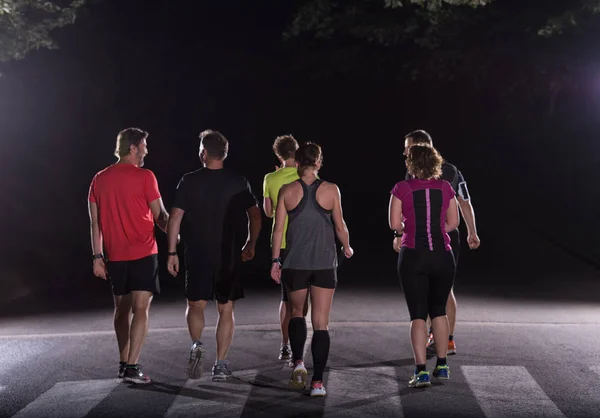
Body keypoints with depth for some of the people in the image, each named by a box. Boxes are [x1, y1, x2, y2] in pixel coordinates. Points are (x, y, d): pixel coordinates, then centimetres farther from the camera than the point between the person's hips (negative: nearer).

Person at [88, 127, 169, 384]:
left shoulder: (99, 179, 6)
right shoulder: (144, 177, -9)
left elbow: (95, 222, 6)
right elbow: (160, 216, -4)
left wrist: (97, 256, 10)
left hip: (115, 256, 5)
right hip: (143, 254, -5)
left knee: (122, 309, 16)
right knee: (140, 309, -4)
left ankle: (123, 363, 23)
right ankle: (132, 367, -10)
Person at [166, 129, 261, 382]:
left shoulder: (189, 181, -3)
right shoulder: (238, 182, 0)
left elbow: (175, 218, -5)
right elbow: (255, 215, 0)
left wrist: (172, 252, 1)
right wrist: (250, 244, 13)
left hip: (198, 255, -1)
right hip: (229, 256, 1)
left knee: (195, 305, 14)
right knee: (226, 309, 9)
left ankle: (197, 345, -11)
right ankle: (220, 364, 9)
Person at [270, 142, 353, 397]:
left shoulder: (287, 191, -1)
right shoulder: (330, 190, -2)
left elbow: (278, 227, -1)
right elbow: (340, 225, 4)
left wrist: (275, 260, 7)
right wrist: (347, 248, 22)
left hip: (295, 263, 1)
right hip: (325, 263, -1)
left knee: (296, 312, 23)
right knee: (321, 323, 3)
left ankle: (298, 363, 3)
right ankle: (317, 383, -2)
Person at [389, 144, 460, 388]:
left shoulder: (402, 188, -4)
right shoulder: (445, 188, 4)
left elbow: (395, 224, -5)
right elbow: (453, 223, 8)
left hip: (413, 256, -3)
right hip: (442, 255, 3)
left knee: (418, 314, 1)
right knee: (439, 310, 18)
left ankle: (421, 371, -5)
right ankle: (442, 366, 22)